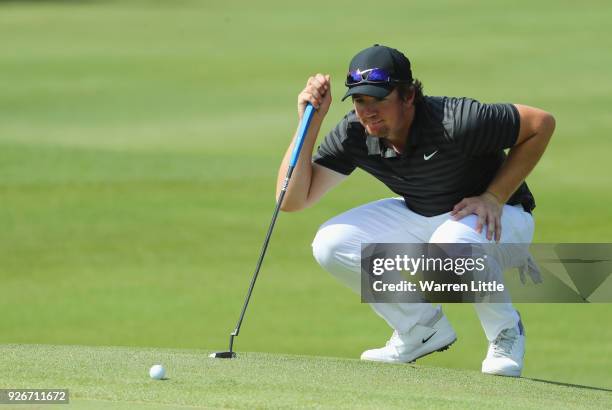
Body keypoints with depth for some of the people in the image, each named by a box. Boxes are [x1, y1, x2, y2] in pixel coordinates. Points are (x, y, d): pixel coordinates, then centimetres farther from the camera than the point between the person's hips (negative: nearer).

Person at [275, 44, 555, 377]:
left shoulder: (454, 122, -32)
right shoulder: (354, 135, -16)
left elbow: (542, 124, -22)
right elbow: (292, 199, -15)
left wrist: (494, 197, -23)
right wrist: (310, 123, -24)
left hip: (498, 221, -6)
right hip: (420, 216, 6)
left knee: (452, 241, -41)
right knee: (331, 243, -14)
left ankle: (505, 333, -10)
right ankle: (423, 329, 5)